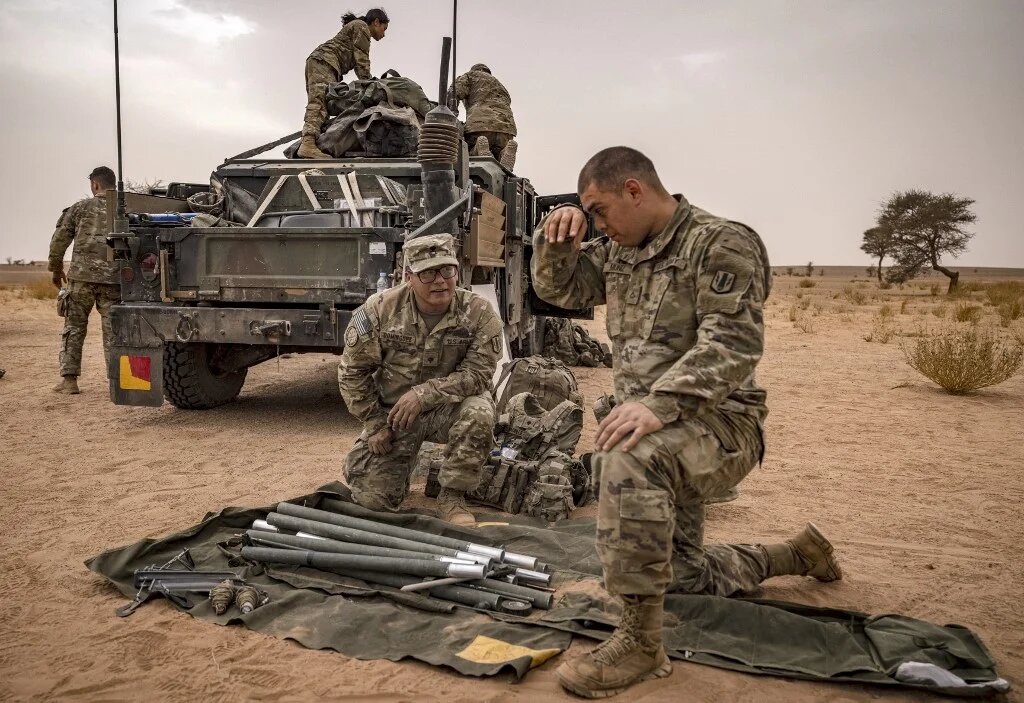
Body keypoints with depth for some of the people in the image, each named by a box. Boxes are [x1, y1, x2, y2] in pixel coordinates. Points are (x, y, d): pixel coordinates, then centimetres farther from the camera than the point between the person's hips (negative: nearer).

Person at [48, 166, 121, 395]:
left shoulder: (81, 207, 5)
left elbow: (59, 239, 4)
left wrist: (56, 269, 16)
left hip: (81, 276, 0)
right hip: (113, 279, 1)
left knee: (74, 327, 10)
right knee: (112, 330, 6)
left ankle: (69, 379, 10)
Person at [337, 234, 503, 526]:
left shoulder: (479, 312, -17)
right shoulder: (379, 310, -15)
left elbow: (478, 373, -19)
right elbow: (352, 372, -6)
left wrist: (423, 394, -29)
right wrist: (374, 424, -7)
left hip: (448, 409, -1)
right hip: (392, 412, 1)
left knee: (479, 413, -35)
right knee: (371, 498, -5)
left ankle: (452, 496, -11)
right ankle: (405, 459, 31)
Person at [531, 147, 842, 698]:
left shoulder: (720, 244, -14)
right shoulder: (619, 251, 10)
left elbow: (733, 345, -25)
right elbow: (557, 288, 16)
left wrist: (660, 403, -37)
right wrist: (556, 239, -5)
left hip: (718, 424, -9)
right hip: (658, 433, 9)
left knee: (631, 459, -40)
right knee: (682, 574, 20)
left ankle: (640, 642, -29)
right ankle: (795, 555, 42)